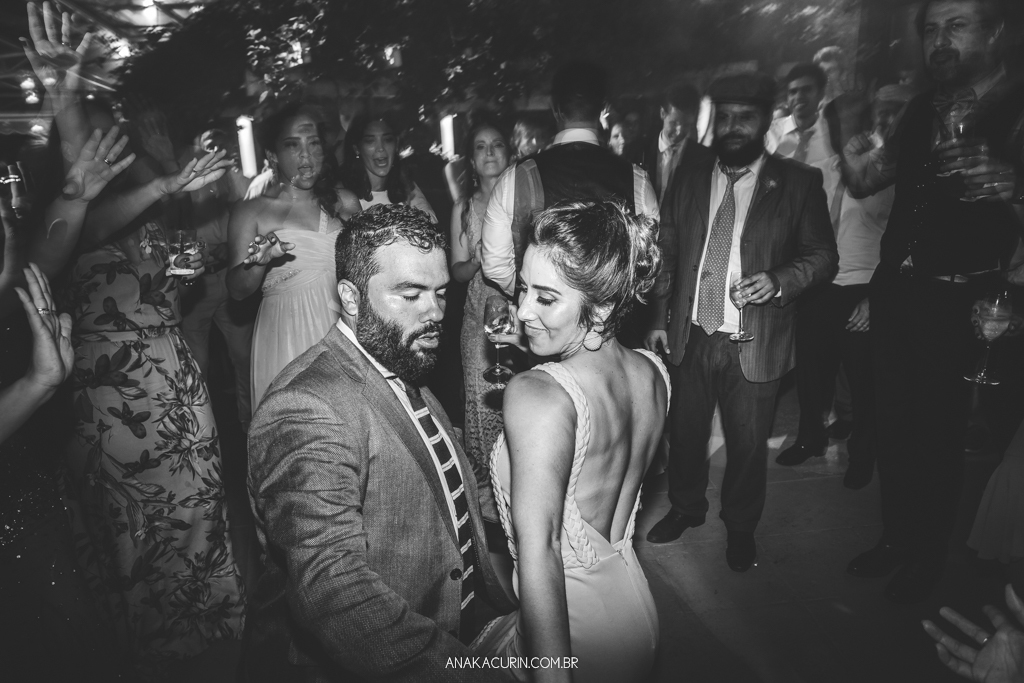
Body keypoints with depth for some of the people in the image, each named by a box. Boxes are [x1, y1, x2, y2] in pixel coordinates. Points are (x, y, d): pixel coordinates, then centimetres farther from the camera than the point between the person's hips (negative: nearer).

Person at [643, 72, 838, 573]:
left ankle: (741, 527, 36)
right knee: (684, 433, 15)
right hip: (690, 338, 3)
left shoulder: (798, 183, -1)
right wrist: (659, 320, 5)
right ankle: (686, 507, 41)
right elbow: (666, 257, 10)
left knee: (748, 444, 10)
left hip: (754, 343, -2)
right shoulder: (687, 182, 8)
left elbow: (823, 253, 0)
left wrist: (780, 280, -20)